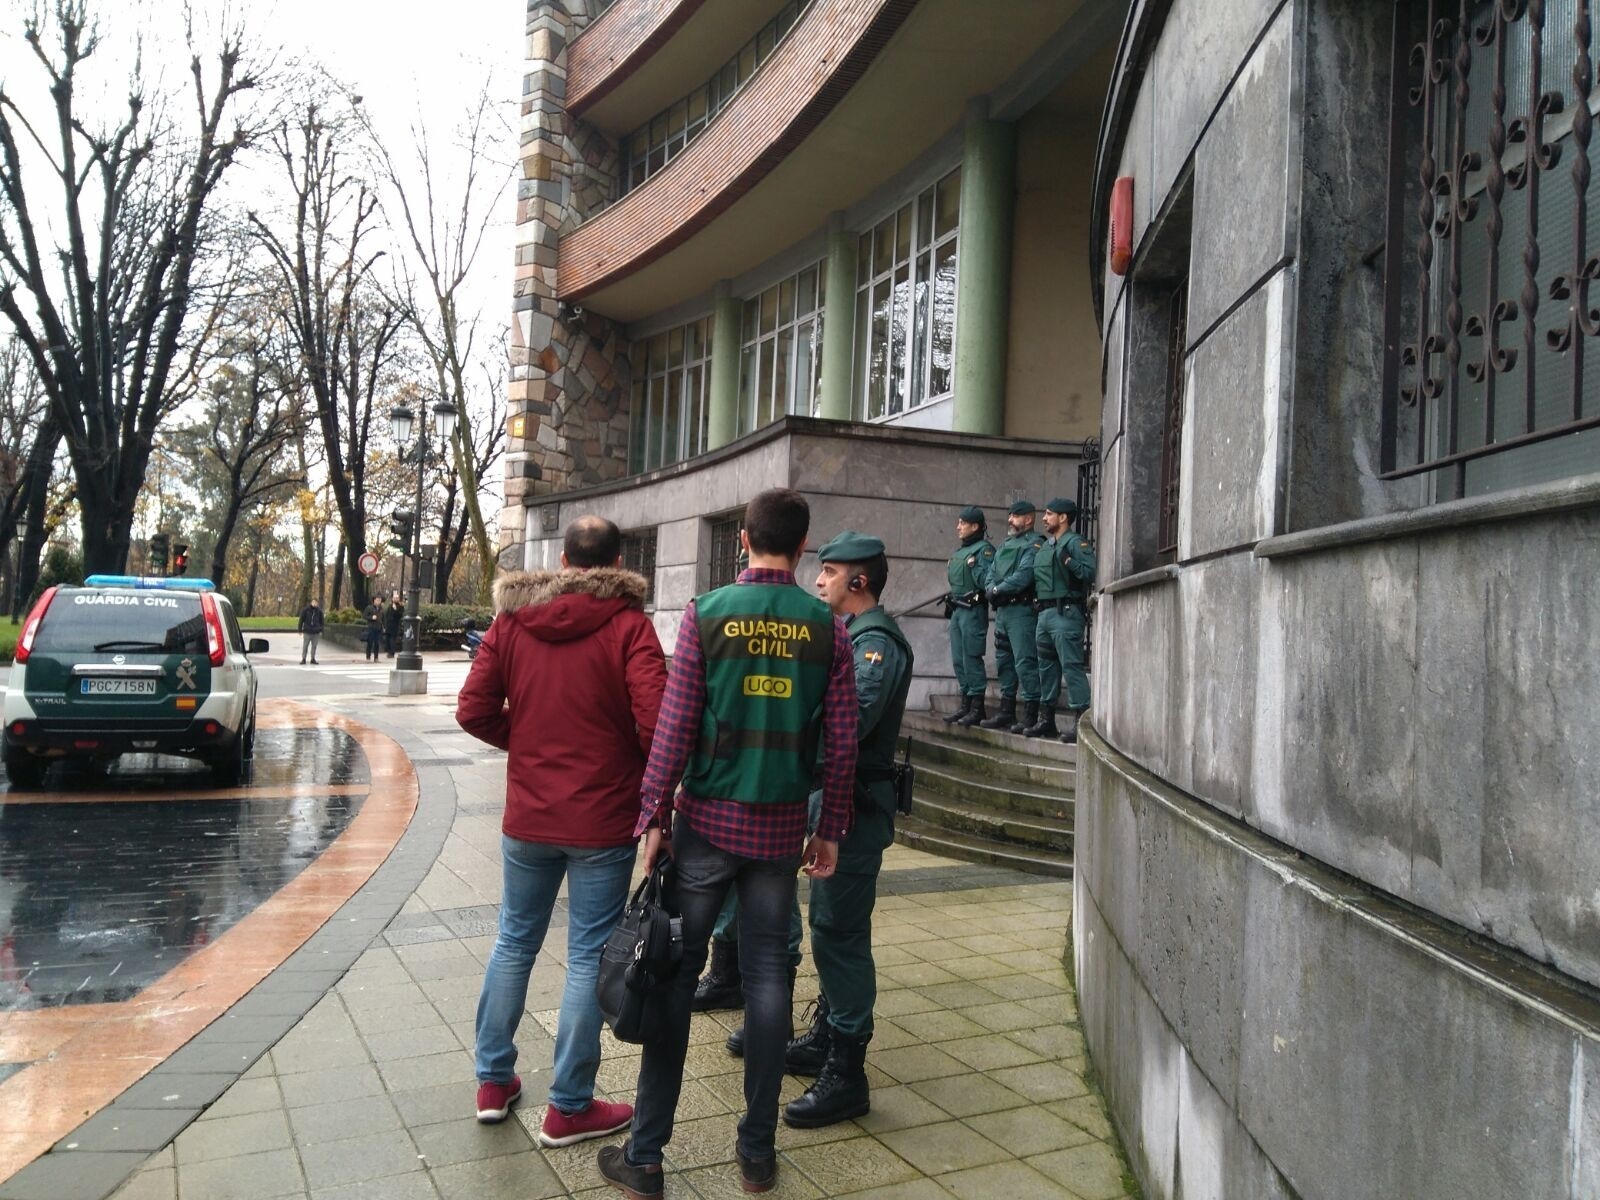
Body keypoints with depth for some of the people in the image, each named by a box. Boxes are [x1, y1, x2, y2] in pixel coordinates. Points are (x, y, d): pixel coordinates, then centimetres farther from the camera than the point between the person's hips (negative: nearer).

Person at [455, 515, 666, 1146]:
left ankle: (493, 1081, 32)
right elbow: (656, 720, -21)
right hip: (603, 822, -4)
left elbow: (474, 709, -2)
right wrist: (655, 778, -2)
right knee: (588, 958, 6)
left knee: (514, 943, 20)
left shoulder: (511, 621, 1)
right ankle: (569, 1108, 16)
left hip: (527, 817, 4)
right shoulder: (627, 625, -13)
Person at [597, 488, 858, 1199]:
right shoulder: (827, 628, -1)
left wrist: (653, 817, -1)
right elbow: (840, 743, -1)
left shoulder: (705, 613, -6)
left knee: (675, 976, 6)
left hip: (707, 821, -1)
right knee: (767, 976, 11)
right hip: (782, 829, 2)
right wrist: (831, 831, 9)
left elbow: (674, 725, -9)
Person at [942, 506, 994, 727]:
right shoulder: (960, 551, 18)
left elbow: (986, 582, -17)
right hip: (957, 610, 9)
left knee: (972, 658, -8)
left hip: (973, 611, -9)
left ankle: (977, 707, -2)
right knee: (959, 659, 12)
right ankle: (966, 704, 20)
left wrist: (974, 566, -24)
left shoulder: (984, 549, -10)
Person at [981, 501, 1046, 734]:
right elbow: (992, 574, 16)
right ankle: (1006, 712, 22)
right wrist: (992, 590, -4)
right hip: (1001, 610, 9)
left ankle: (1030, 714, -7)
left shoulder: (1033, 544, -7)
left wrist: (997, 591, -12)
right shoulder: (1004, 544, 21)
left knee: (1025, 661, -10)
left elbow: (1023, 576, -19)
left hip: (1021, 609, -9)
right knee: (1004, 661, 13)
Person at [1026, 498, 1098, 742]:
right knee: (1046, 667, 14)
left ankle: (1078, 720, -11)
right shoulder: (1044, 546, 20)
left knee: (1071, 665, -11)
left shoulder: (1076, 543, -6)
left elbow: (1090, 573, -19)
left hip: (1065, 613, -9)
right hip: (1044, 613, 9)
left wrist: (1068, 560, -26)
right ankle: (1046, 720, 22)